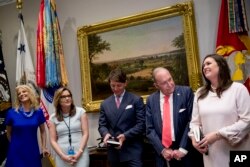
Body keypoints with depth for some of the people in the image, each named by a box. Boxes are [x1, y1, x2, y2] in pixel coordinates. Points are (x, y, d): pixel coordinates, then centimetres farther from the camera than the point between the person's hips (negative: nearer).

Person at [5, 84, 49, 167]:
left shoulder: (38, 111, -1)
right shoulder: (12, 112, -5)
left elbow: (43, 131, 8)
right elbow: (9, 133, 7)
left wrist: (44, 147, 5)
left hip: (33, 151, 1)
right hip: (16, 151, -1)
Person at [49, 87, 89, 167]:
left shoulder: (80, 111, 2)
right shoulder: (53, 117, 5)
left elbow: (85, 134, -1)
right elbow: (53, 140, 4)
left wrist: (79, 153, -10)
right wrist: (63, 156, -8)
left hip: (81, 154, -1)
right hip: (62, 156, 1)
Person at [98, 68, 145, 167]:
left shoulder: (136, 100, 0)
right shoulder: (105, 104, 12)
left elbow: (141, 124, -6)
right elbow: (102, 125, 10)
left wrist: (125, 136, -17)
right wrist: (106, 134, -12)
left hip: (132, 151, -3)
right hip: (113, 152, 4)